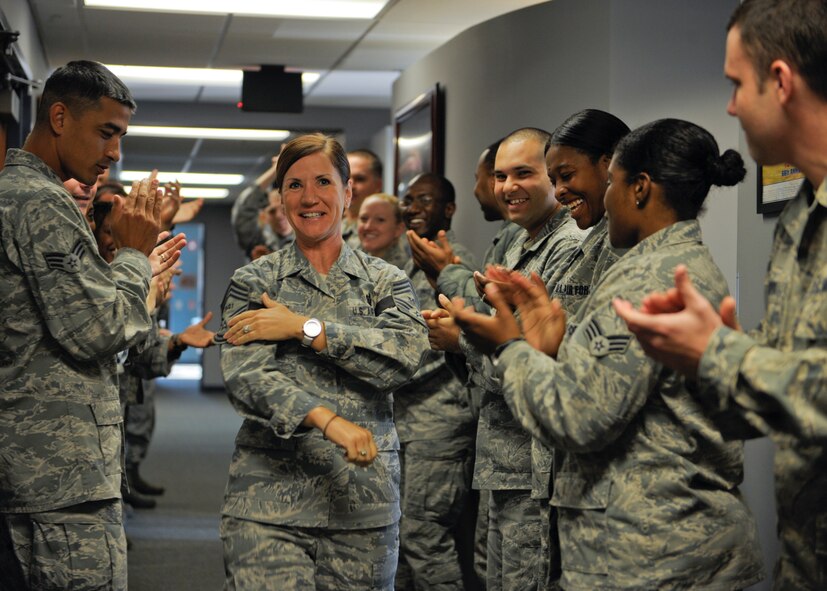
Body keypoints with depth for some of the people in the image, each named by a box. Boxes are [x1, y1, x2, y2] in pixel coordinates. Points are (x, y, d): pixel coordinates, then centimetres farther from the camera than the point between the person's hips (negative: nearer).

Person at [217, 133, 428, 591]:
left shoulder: (386, 281, 10)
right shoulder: (253, 282, 6)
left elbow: (406, 356, -9)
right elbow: (245, 377, -10)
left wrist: (305, 327, -12)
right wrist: (328, 420, -25)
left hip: (364, 500, 1)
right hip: (269, 499, -1)